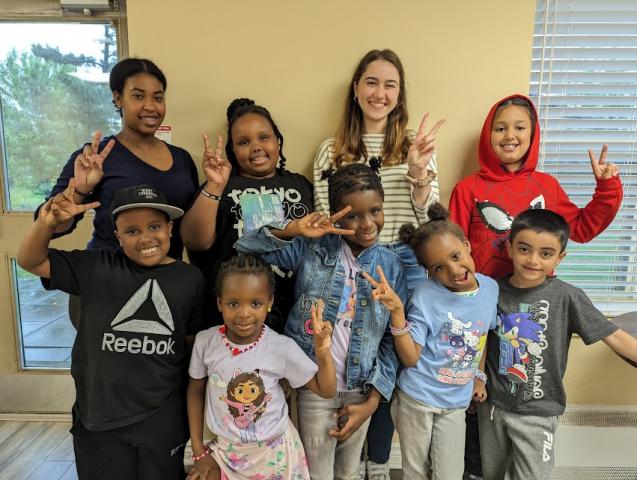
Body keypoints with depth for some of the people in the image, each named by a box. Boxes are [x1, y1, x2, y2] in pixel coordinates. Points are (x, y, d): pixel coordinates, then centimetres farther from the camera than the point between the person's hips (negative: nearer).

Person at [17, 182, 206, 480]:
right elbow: (30, 262, -1)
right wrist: (47, 222, -21)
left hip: (163, 417, 1)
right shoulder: (95, 268, -6)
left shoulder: (191, 279, -5)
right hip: (98, 416, 0)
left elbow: (193, 342, 4)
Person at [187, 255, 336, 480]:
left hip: (274, 451, -1)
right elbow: (195, 390, 0)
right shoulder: (205, 341, -18)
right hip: (225, 449, 1)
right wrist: (198, 450, 3)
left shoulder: (282, 347, -22)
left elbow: (326, 390, -13)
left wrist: (323, 353, -32)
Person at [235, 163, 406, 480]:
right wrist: (292, 229, -31)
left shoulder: (392, 266, -5)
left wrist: (373, 400, -5)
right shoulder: (313, 247, -10)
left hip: (362, 390, 2)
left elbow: (393, 338, -2)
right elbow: (245, 249, -15)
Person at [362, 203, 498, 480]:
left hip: (456, 404, 3)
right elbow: (410, 358, -19)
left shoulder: (491, 288, -6)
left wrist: (480, 377, 14)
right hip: (416, 399, -3)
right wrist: (397, 311, -31)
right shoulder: (426, 298, -21)